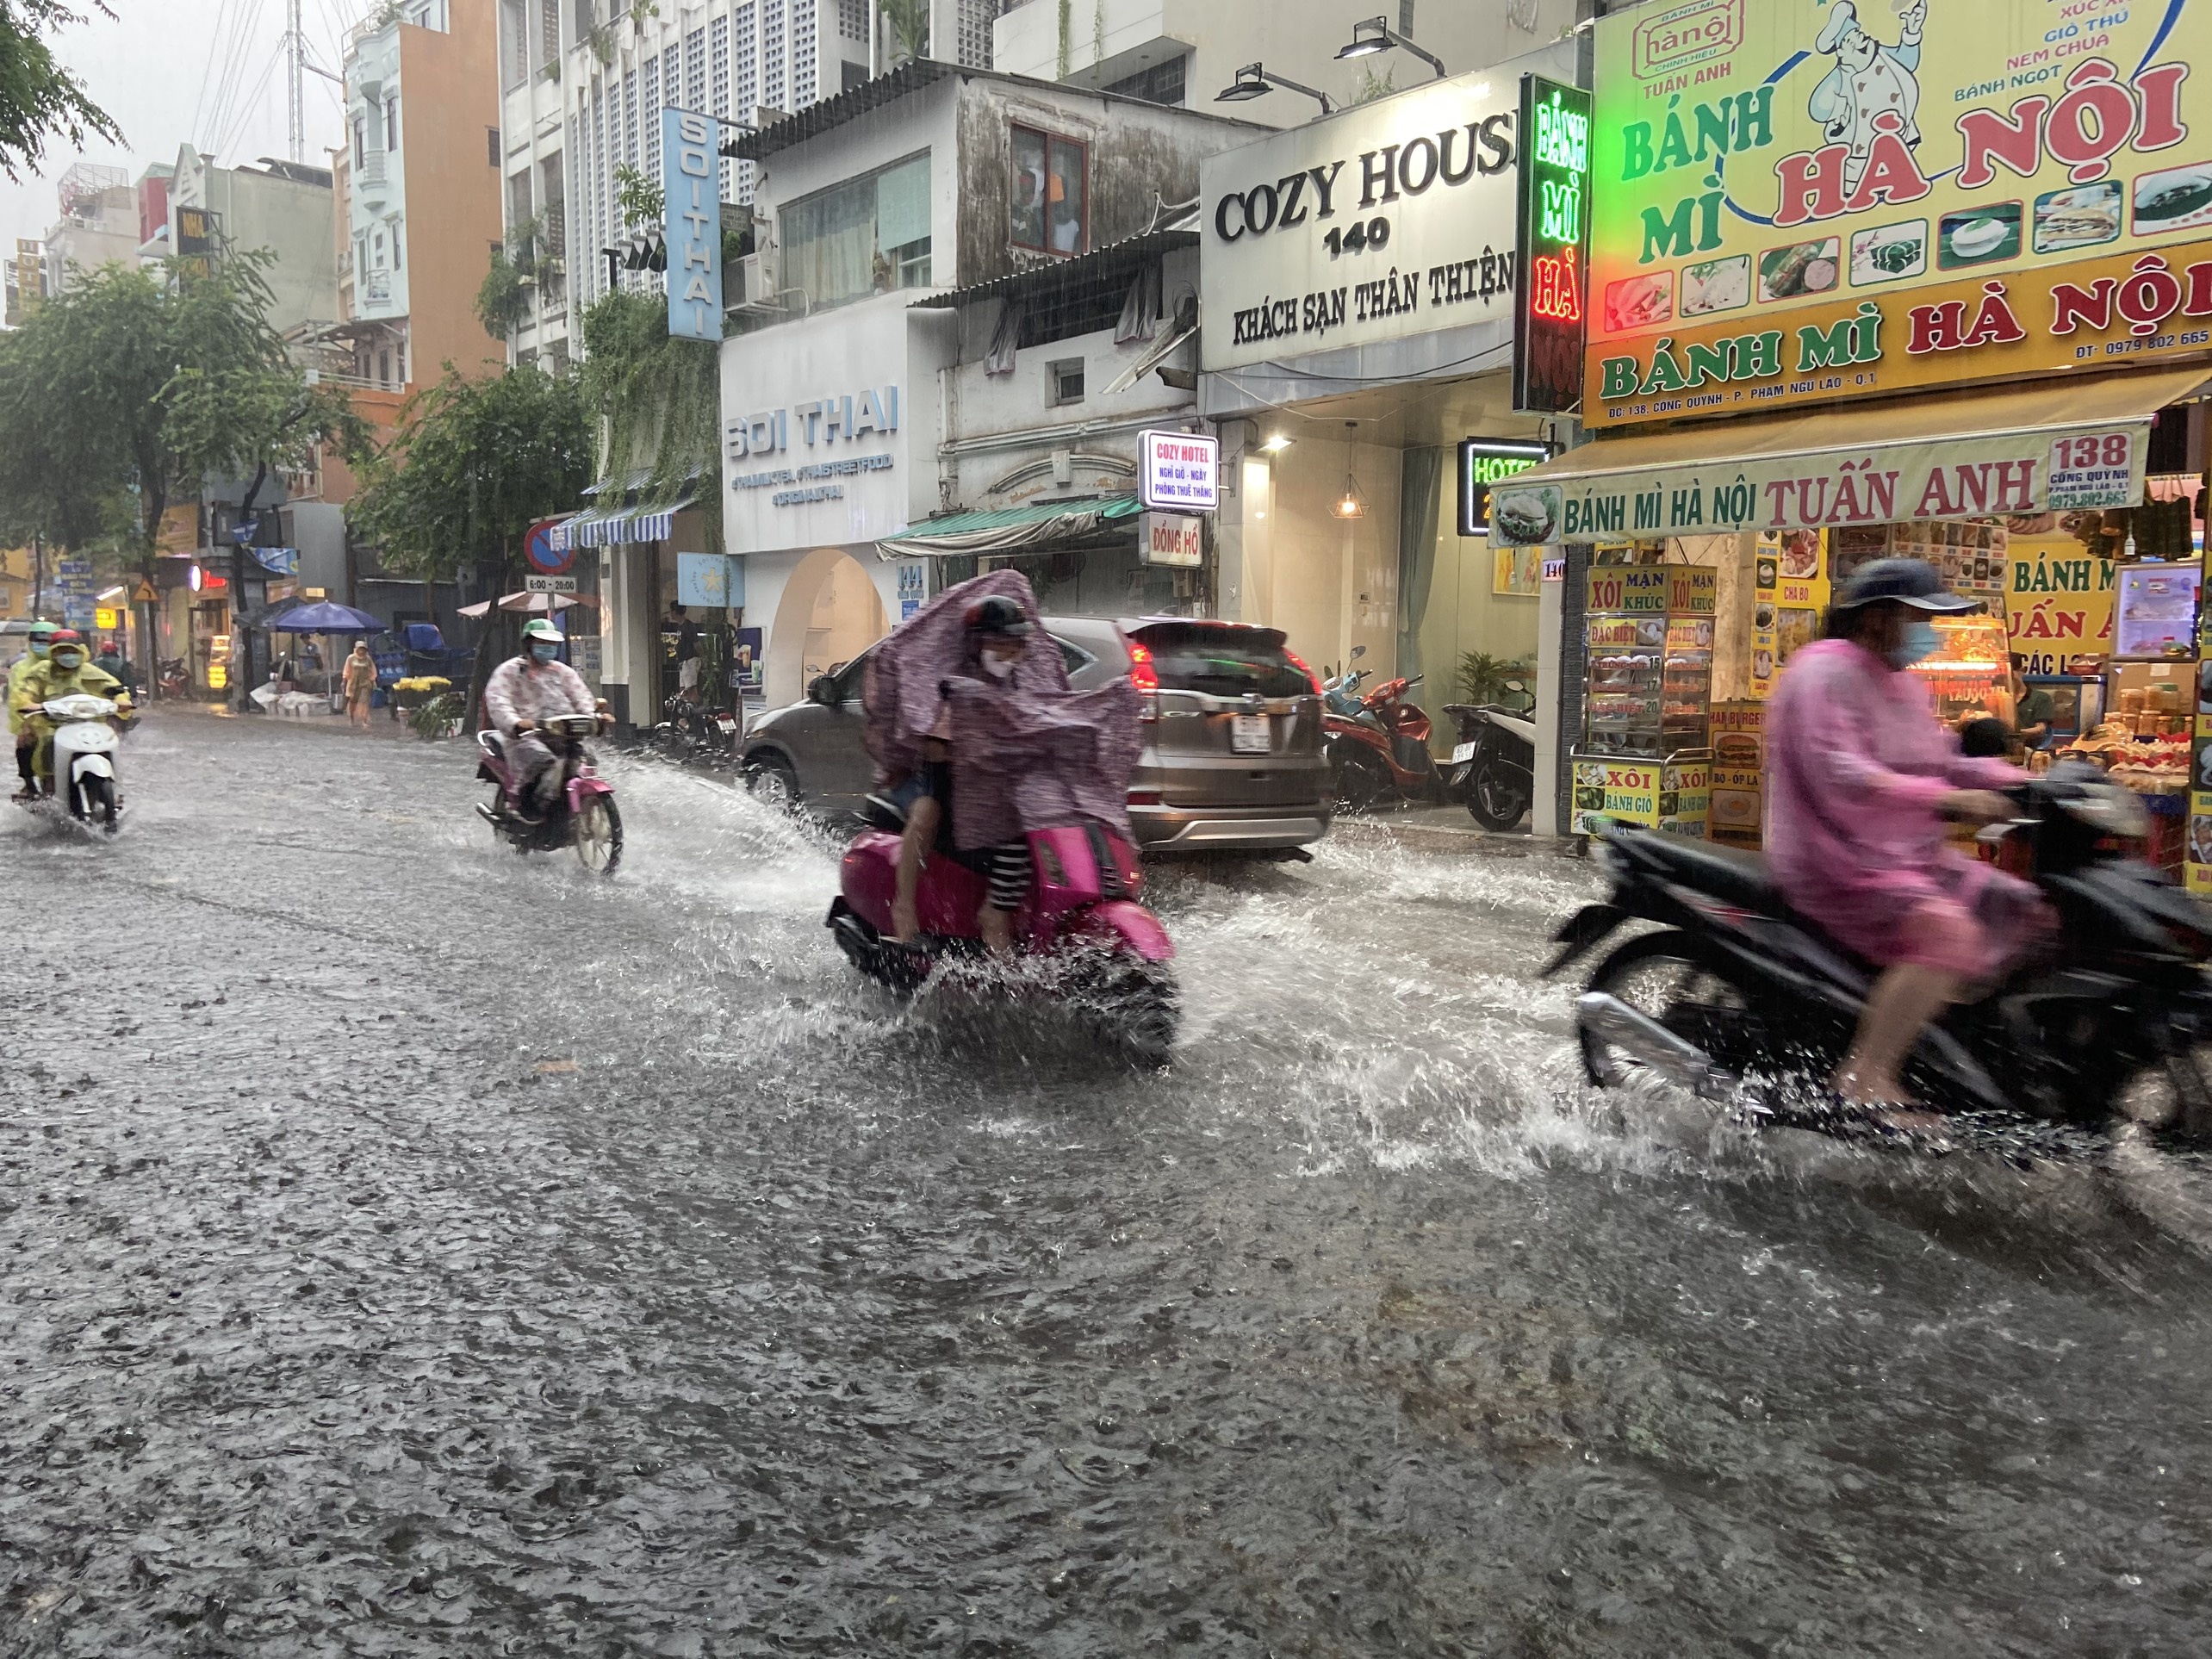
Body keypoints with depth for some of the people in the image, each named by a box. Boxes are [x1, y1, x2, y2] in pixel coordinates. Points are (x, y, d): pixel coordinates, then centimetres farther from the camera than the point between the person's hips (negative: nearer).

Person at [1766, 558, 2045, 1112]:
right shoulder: (1825, 671, -12)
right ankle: (1867, 1076, -27)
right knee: (1949, 932, -32)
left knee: (2030, 915, 9)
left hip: (1915, 855, 10)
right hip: (1838, 863, -10)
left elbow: (1943, 763, 20)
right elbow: (1838, 777, -25)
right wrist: (1947, 799, -32)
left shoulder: (1903, 685, 19)